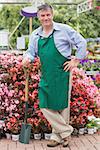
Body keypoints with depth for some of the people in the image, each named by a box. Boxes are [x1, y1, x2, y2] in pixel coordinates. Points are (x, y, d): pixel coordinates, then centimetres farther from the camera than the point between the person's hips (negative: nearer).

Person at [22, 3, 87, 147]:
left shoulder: (64, 29, -3)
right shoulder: (35, 35, 10)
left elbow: (82, 43, 1)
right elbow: (31, 52, 14)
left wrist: (76, 60, -4)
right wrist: (27, 58, -9)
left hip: (62, 72, -5)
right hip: (46, 76, 5)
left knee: (62, 105, 2)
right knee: (45, 106, 2)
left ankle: (57, 136, 18)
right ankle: (66, 130, 16)